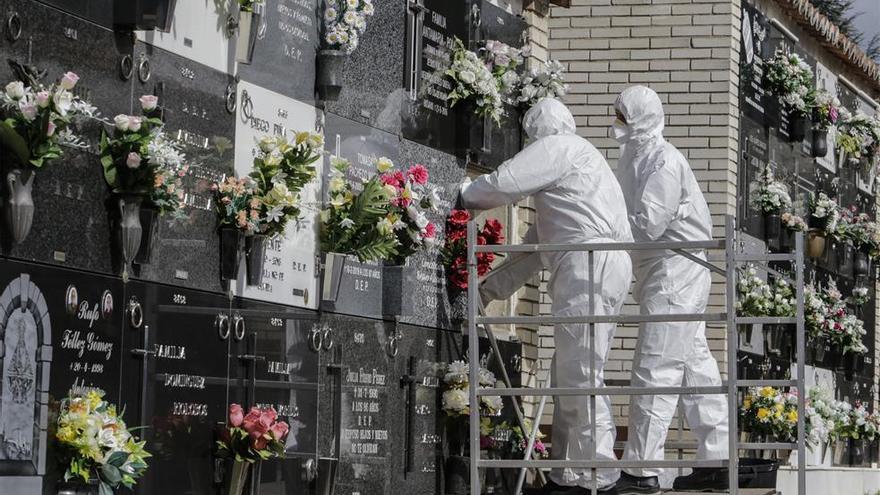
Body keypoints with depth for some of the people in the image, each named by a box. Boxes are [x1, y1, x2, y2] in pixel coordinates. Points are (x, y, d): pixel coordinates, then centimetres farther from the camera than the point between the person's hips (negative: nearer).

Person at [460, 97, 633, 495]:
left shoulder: (556, 147, 2)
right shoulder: (577, 156, 32)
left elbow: (501, 186, -10)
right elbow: (538, 242, 31)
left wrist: (459, 195, 11)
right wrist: (495, 288, 30)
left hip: (589, 266, -10)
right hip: (593, 268, 10)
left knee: (579, 375, -12)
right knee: (568, 377, 10)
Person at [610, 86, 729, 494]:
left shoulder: (663, 162, -16)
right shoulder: (633, 157, 15)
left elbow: (647, 224, -23)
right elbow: (625, 216, 16)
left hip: (676, 271, -10)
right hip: (661, 273, 10)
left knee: (655, 369, -11)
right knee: (694, 364, 12)